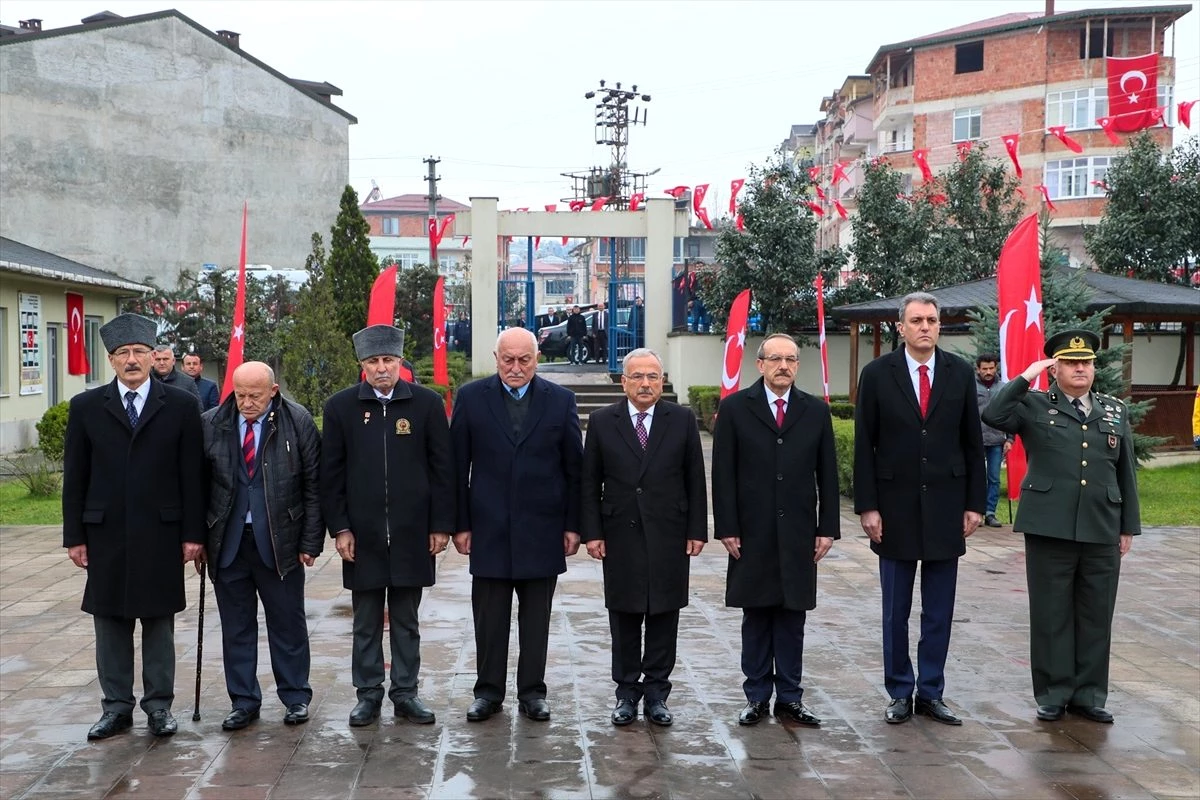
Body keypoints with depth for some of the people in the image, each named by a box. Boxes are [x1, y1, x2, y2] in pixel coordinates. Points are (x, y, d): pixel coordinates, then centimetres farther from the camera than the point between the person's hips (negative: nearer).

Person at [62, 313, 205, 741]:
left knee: (159, 622, 7)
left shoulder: (181, 405, 0)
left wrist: (194, 533, -4)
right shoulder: (86, 407, 4)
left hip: (161, 533, -1)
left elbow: (192, 475, 0)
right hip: (106, 534, 1)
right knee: (110, 623, 8)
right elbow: (74, 477, 5)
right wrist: (74, 536, 1)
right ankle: (116, 706, 19)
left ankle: (159, 705, 18)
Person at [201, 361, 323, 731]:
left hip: (280, 542, -2)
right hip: (227, 542, 2)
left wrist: (310, 541, -5)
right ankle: (244, 702, 21)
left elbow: (314, 485, -3)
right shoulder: (211, 424, 2)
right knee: (236, 626, 9)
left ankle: (296, 697, 22)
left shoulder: (298, 422, -4)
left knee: (288, 623, 8)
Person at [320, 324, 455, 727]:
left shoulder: (427, 403, 0)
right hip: (362, 535, 0)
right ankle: (368, 694, 21)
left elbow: (442, 468, 1)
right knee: (366, 622, 10)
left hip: (412, 534, 0)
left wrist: (441, 525, -2)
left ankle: (405, 692, 22)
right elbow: (331, 474, 3)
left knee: (406, 621, 11)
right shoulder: (341, 407, 1)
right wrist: (339, 528, -3)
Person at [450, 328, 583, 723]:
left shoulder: (560, 400, 2)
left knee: (536, 618, 8)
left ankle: (532, 692, 20)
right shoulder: (471, 398, 1)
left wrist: (573, 524, 1)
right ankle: (488, 691, 20)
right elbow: (458, 466, 2)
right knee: (489, 617, 7)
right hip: (489, 528, 0)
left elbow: (574, 468, 5)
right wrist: (460, 524, -2)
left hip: (542, 528, 1)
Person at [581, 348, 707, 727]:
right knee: (624, 618, 6)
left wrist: (697, 531, -1)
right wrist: (592, 532, -4)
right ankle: (627, 692, 17)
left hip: (668, 536, 0)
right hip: (620, 536, 0)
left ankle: (656, 692, 16)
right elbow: (590, 483, 3)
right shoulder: (602, 422, 2)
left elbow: (695, 480, 4)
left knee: (663, 617, 6)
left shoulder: (682, 420, 3)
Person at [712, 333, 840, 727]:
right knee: (756, 617, 6)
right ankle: (757, 697, 15)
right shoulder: (735, 408, 1)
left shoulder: (816, 411, 8)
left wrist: (827, 528, 3)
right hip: (752, 534, -1)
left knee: (793, 617, 6)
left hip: (799, 535, 2)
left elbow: (827, 474, 8)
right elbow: (723, 473, -1)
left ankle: (790, 698, 15)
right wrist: (726, 528, -7)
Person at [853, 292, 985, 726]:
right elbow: (864, 446, -2)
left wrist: (974, 503, 2)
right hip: (896, 507, -1)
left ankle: (931, 693, 18)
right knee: (896, 610, 7)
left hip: (945, 507, 2)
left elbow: (973, 442, 6)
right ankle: (900, 693, 19)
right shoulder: (877, 374, -2)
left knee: (939, 611, 7)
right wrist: (867, 507, -7)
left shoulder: (960, 373, 3)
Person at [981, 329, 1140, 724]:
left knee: (1096, 616, 9)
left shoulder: (1116, 411, 12)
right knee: (1051, 614, 5)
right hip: (1049, 529, -3)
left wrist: (1129, 527, 10)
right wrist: (1026, 377, -13)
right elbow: (993, 415, -17)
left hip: (1103, 532, 3)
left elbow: (1126, 473, 13)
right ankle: (1053, 694, 16)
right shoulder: (1035, 406, 2)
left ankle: (1089, 694, 21)